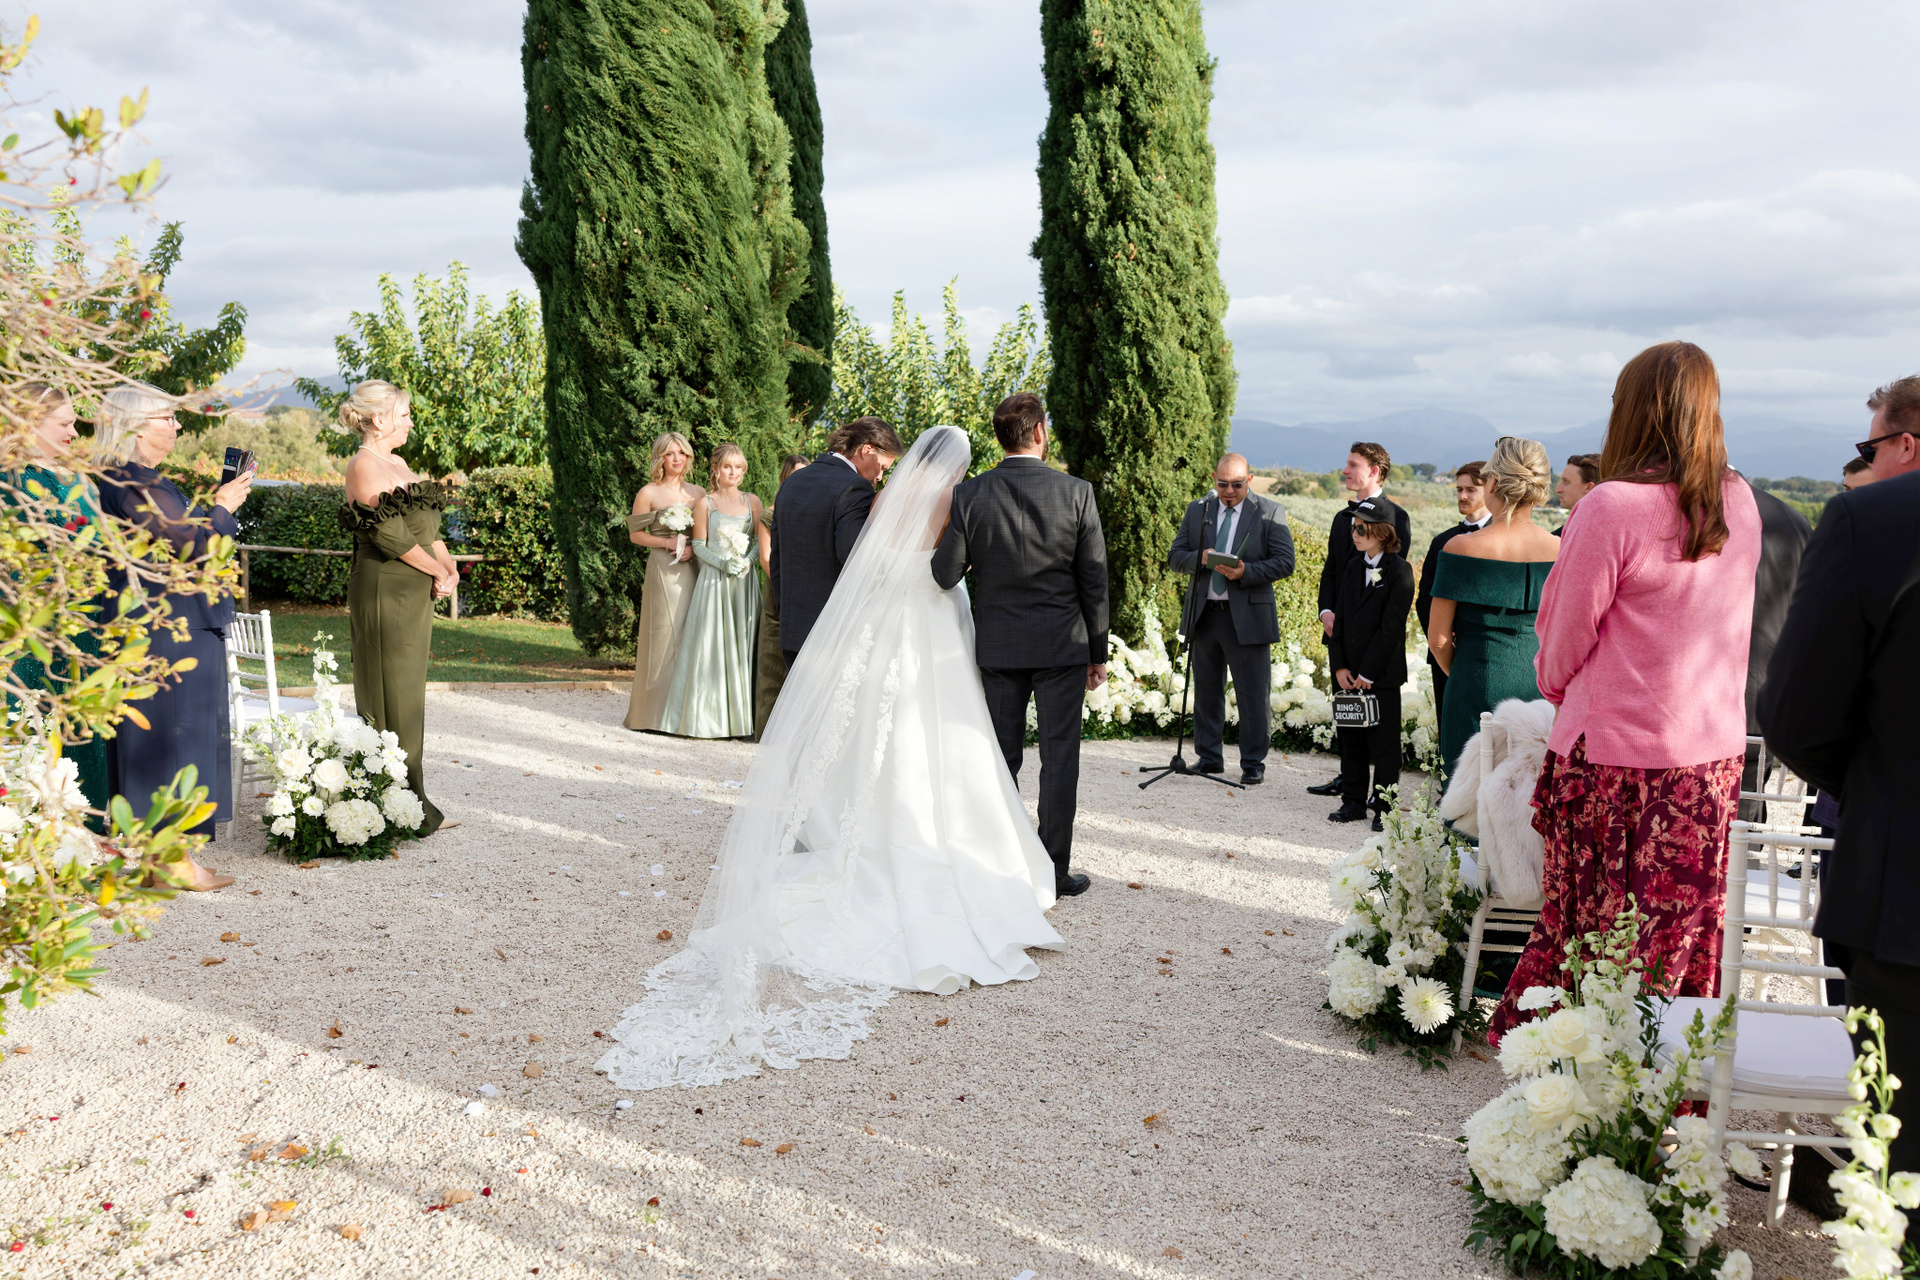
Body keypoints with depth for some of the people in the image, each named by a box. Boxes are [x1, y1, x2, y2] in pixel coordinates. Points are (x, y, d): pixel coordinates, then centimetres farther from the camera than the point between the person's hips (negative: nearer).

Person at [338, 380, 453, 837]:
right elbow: (388, 533, -19)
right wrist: (438, 571, -10)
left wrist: (449, 567, 1)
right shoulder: (364, 464, -10)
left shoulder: (398, 464, 19)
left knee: (408, 696, 11)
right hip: (384, 591, -9)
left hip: (415, 594, 9)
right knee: (392, 697, -4)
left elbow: (427, 526, 18)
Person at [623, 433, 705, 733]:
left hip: (692, 570, 4)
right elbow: (635, 534, 1)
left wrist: (692, 548, -3)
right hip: (662, 570, -4)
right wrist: (667, 542, -11)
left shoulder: (699, 493, 12)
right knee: (662, 635, -5)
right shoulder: (648, 493, 2)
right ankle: (652, 713, 1)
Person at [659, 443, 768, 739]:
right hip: (713, 580, -3)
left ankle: (739, 716, 8)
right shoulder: (705, 503, 1)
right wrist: (723, 563, -14)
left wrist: (746, 561, -9)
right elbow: (699, 545, -1)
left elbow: (761, 540, 8)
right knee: (709, 643, -4)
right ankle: (705, 716, 1)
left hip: (744, 582, 3)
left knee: (741, 643, 3)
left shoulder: (752, 501, 9)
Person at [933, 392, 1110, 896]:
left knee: (1002, 757, 11)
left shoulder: (970, 495, -5)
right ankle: (1054, 870, 10)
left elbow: (945, 575, -8)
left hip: (997, 645, 2)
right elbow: (1093, 582, -3)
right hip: (1061, 646, -1)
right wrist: (1097, 652, 5)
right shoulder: (1077, 493, -6)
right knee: (1059, 758, 5)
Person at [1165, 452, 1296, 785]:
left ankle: (1253, 763, 10)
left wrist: (1246, 572, -19)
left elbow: (1284, 562, -5)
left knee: (1253, 694, -1)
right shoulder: (1197, 510, 12)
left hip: (1247, 617, -4)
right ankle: (1209, 757, 23)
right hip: (1204, 615, 4)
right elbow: (1175, 557, 8)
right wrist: (1200, 557, -13)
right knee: (1206, 691, 11)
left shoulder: (1270, 512, 2)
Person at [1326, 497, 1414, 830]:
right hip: (1349, 673, 6)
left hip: (1382, 675, -6)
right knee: (1350, 740, 12)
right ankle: (1354, 800, 23)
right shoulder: (1354, 566, 10)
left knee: (1384, 743, 2)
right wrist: (1339, 666, 0)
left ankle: (1384, 807, 11)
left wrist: (1368, 673, -15)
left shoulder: (1399, 571, -10)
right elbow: (1340, 618, 9)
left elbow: (1391, 628, -14)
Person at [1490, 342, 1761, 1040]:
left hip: (1616, 749, -5)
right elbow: (1724, 628, 13)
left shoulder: (1614, 506, -16)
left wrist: (1552, 683, 13)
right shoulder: (1740, 503, 3)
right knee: (1687, 916, 14)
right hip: (1713, 752, 6)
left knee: (1586, 915, 8)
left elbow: (1567, 636, -8)